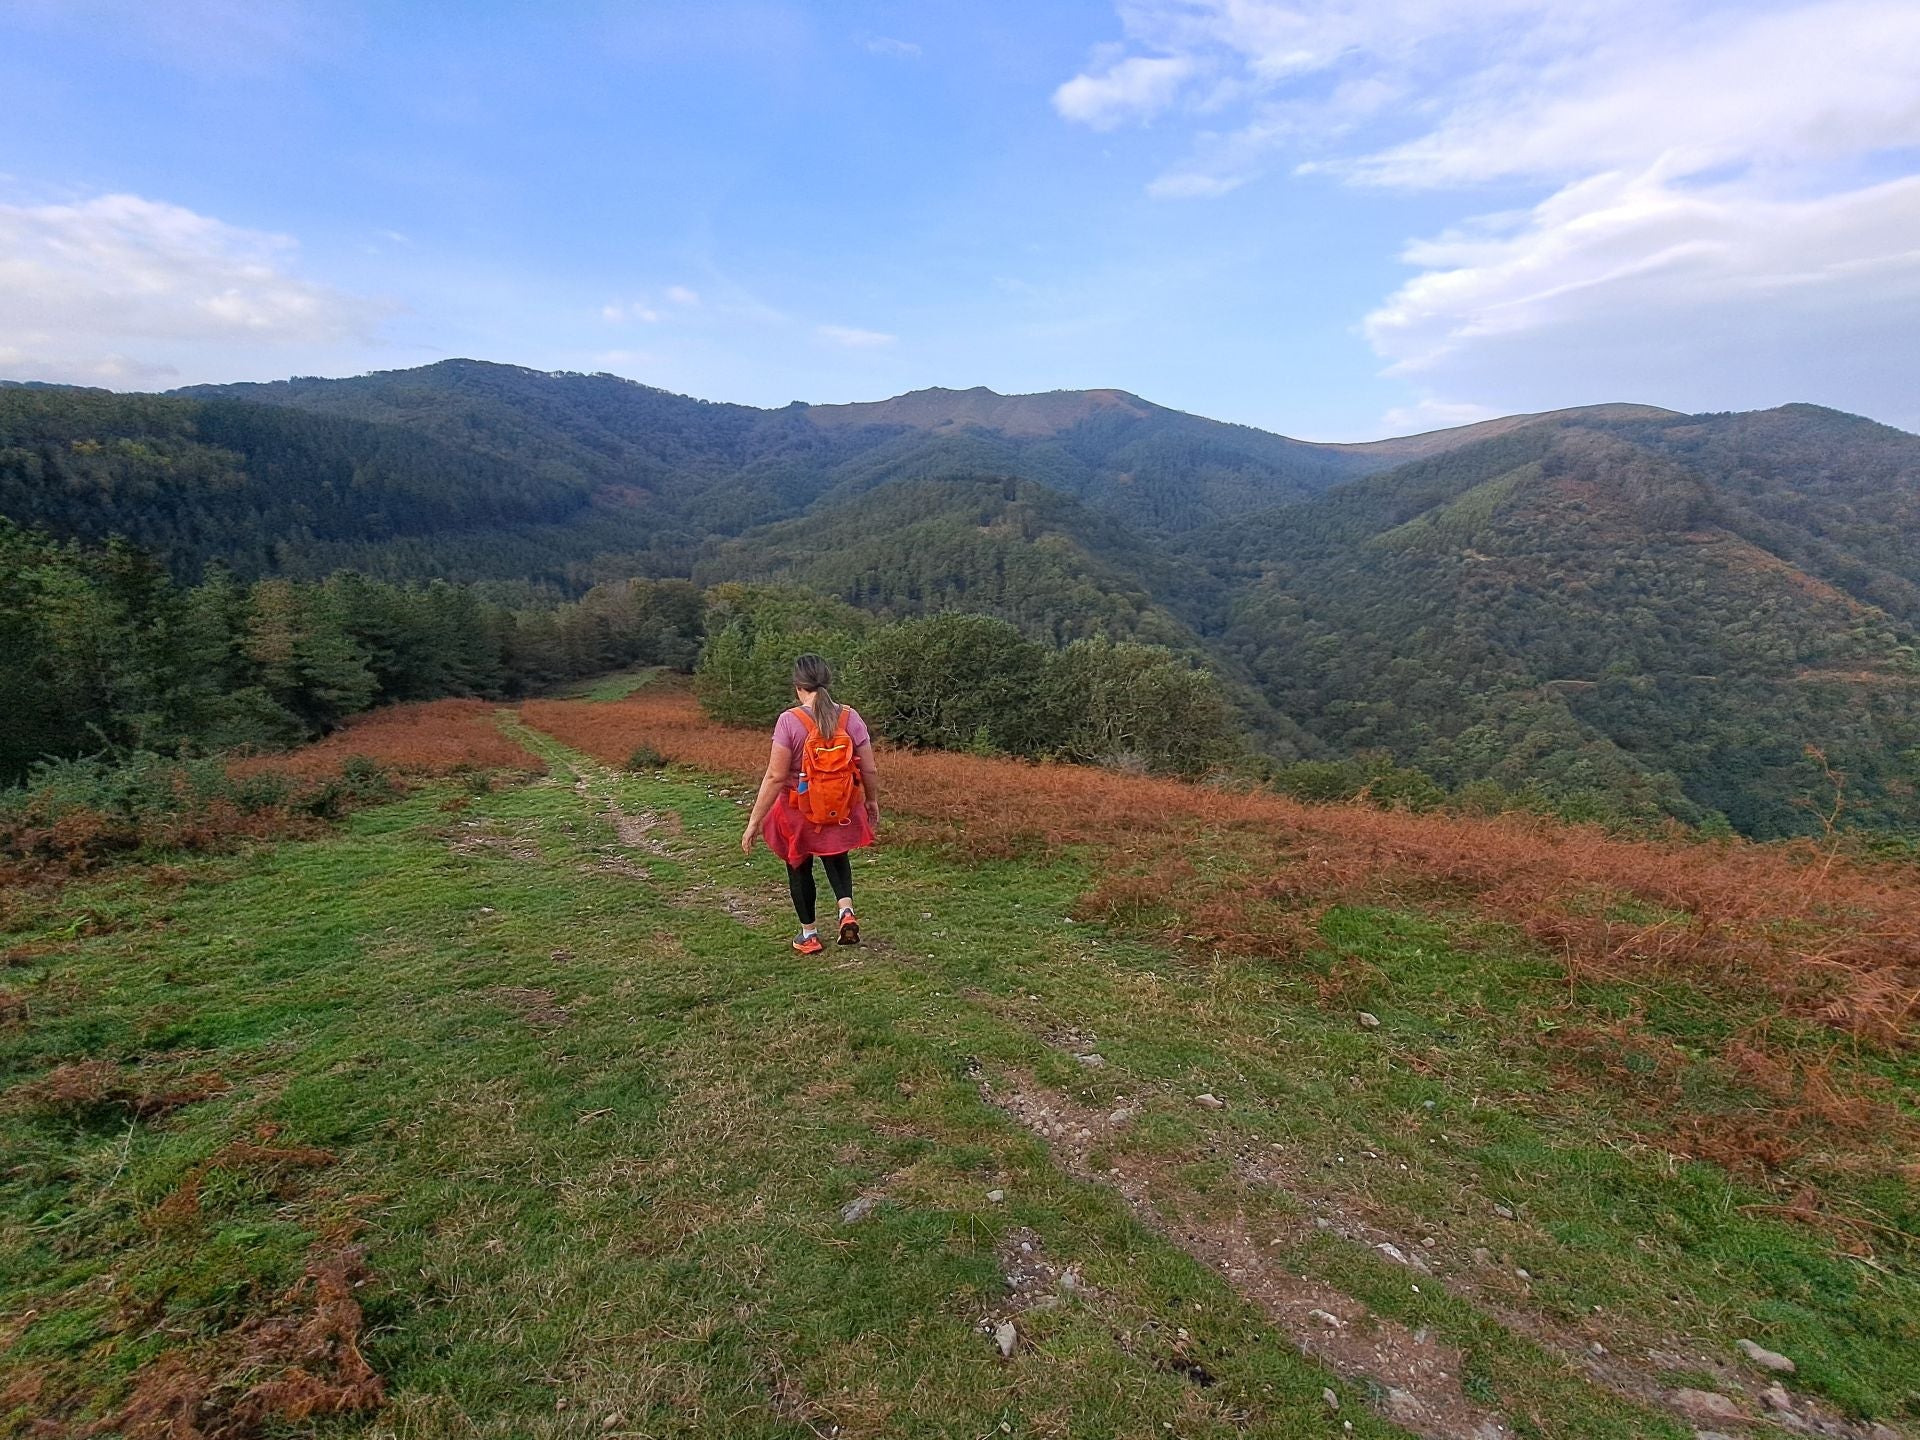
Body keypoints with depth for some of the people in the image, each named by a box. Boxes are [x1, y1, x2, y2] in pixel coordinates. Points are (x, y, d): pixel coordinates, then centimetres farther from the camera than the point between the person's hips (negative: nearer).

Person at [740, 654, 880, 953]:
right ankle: (846, 910, 8)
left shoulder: (790, 721, -19)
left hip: (800, 811, -3)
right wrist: (873, 802, 14)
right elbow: (869, 770, -5)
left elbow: (775, 777, -20)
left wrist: (754, 822, -12)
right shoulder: (850, 717, -9)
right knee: (836, 858, 29)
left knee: (799, 868, 20)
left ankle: (809, 935, 31)